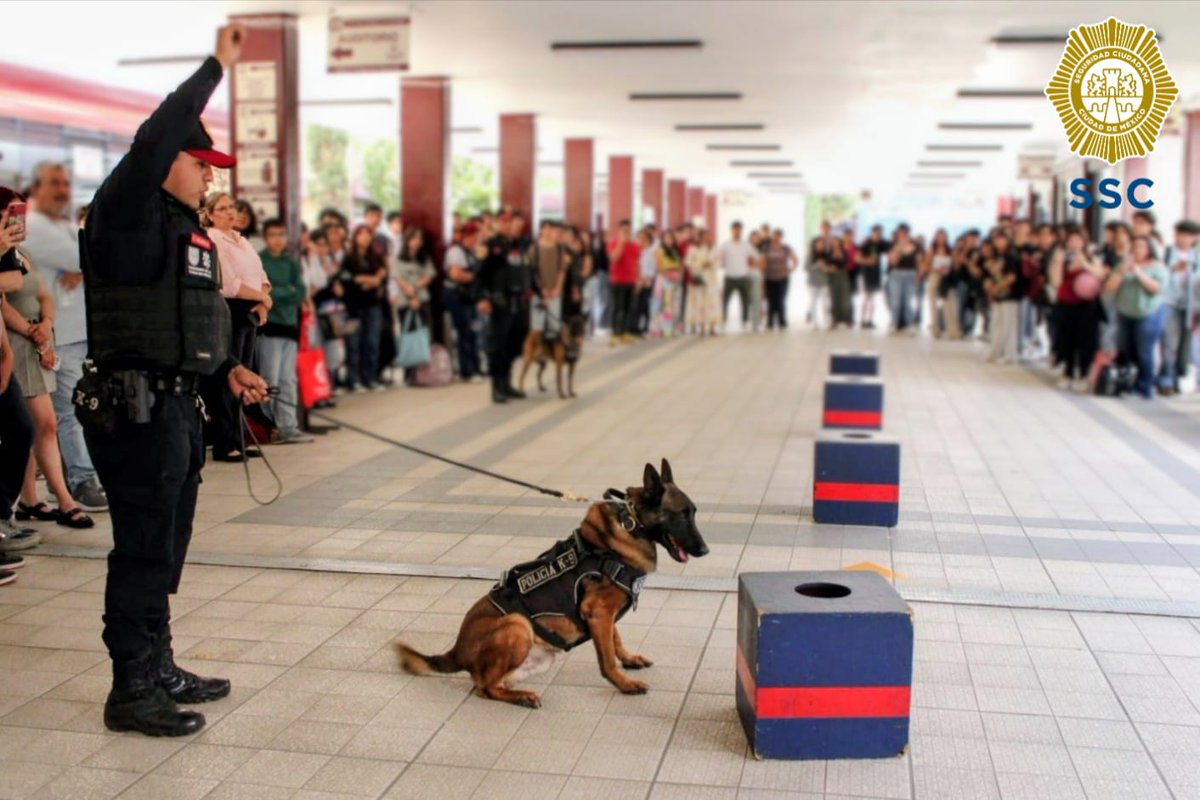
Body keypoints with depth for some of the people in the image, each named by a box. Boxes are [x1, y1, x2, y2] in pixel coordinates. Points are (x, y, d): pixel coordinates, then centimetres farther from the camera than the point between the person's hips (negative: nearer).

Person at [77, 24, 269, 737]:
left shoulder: (189, 231, 17)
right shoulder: (128, 216, -9)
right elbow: (152, 142, -27)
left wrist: (227, 370, 11)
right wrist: (216, 68, -22)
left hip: (179, 406, 9)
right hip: (136, 409, -9)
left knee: (163, 550, 16)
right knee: (144, 552, -3)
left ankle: (158, 669, 29)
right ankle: (132, 691, 7)